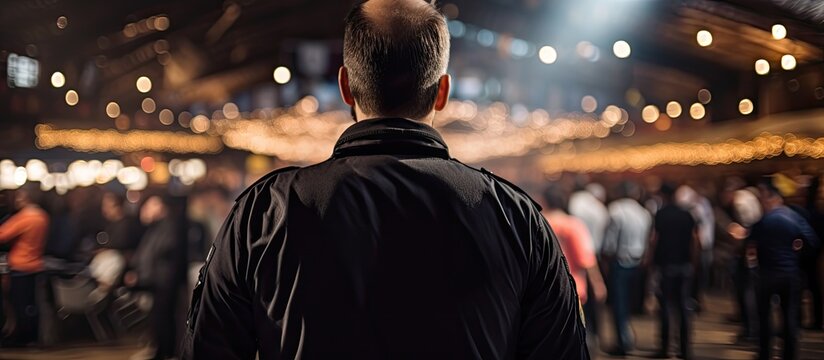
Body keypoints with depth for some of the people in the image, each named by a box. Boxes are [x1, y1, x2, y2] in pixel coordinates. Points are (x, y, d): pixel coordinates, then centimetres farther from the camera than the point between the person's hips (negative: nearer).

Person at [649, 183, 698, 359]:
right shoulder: (687, 215, 5)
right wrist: (693, 263, 12)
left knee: (664, 306, 3)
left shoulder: (660, 215, -6)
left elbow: (653, 240, -9)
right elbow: (695, 241, 5)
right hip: (685, 265, 4)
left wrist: (651, 259, 2)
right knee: (683, 307, 7)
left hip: (665, 264, -4)